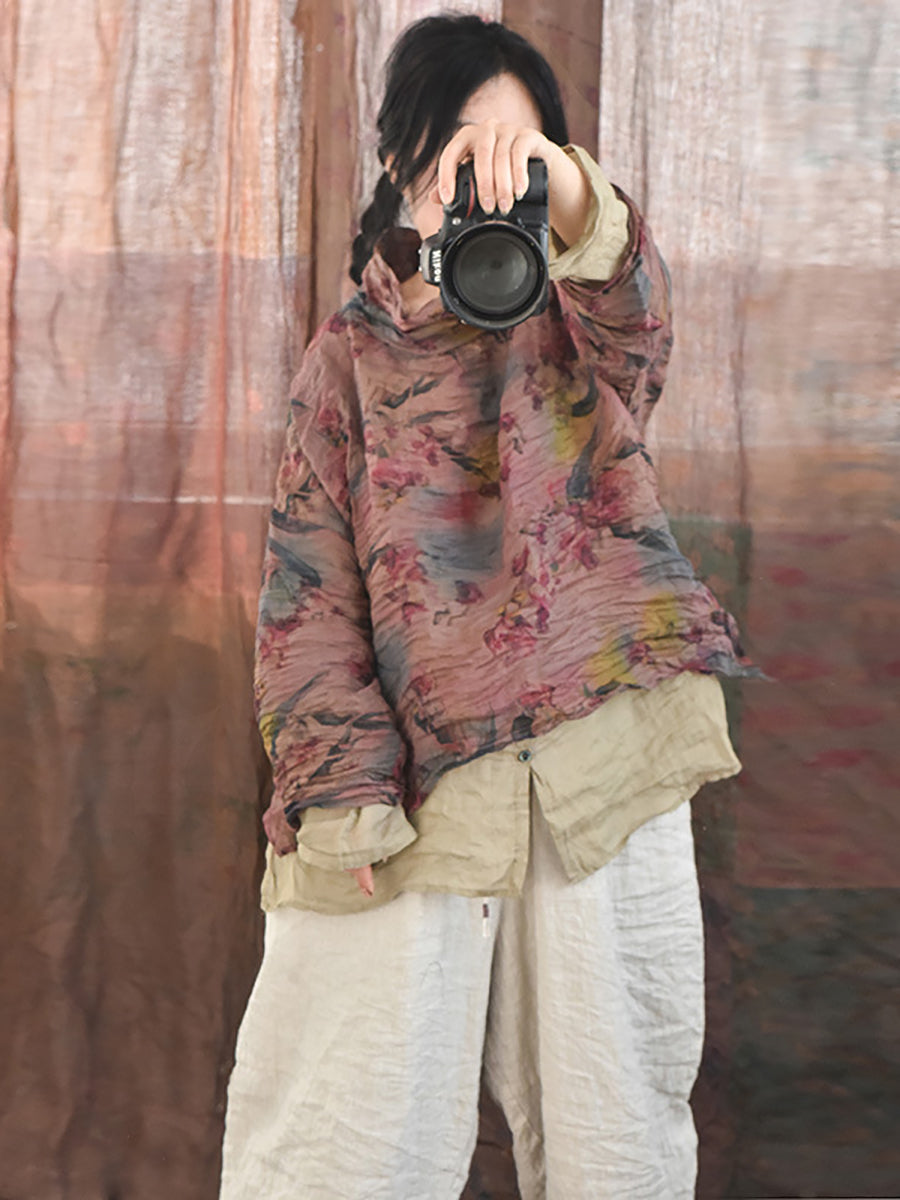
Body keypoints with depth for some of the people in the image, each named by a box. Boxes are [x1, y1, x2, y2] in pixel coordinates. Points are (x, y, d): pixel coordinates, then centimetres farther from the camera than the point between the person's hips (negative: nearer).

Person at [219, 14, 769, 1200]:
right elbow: (309, 583, 3)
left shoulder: (574, 326, 8)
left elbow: (634, 313, -18)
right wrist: (341, 789, -9)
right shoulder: (351, 355, 9)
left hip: (602, 757, 0)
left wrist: (563, 189, -40)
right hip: (417, 781, 0)